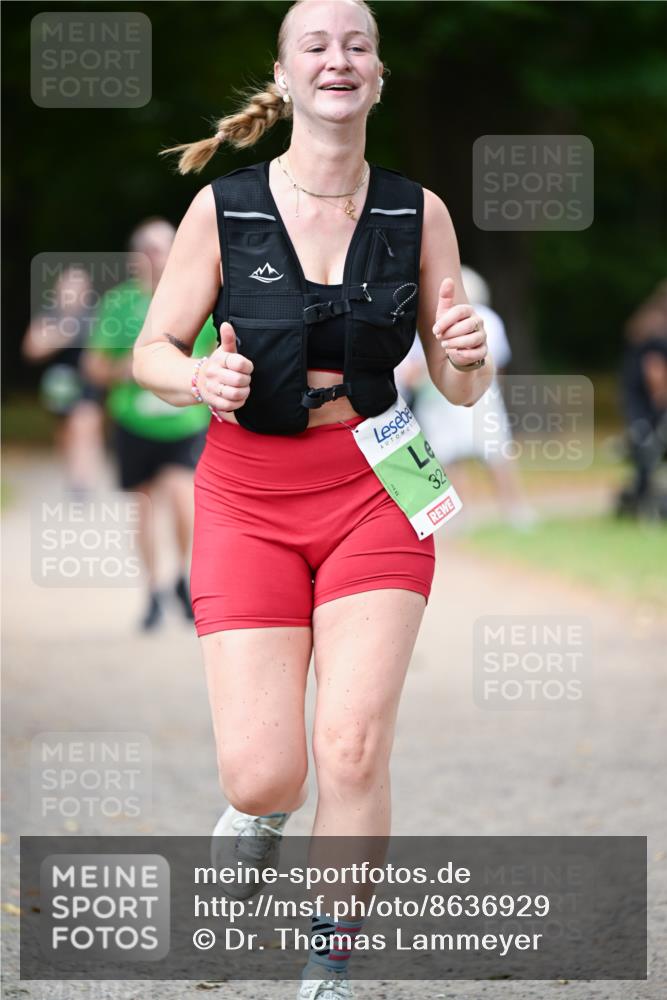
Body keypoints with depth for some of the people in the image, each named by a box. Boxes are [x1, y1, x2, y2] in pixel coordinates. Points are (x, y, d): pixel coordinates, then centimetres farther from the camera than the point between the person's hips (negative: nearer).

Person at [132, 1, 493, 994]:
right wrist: (201, 377, -19)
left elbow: (461, 388, 6)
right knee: (264, 772, -9)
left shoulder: (418, 213, 0)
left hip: (374, 493, 1)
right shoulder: (224, 208, -4)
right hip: (248, 499, -1)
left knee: (353, 748, -14)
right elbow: (151, 350, 3)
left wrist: (467, 354, -18)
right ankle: (260, 806, 31)